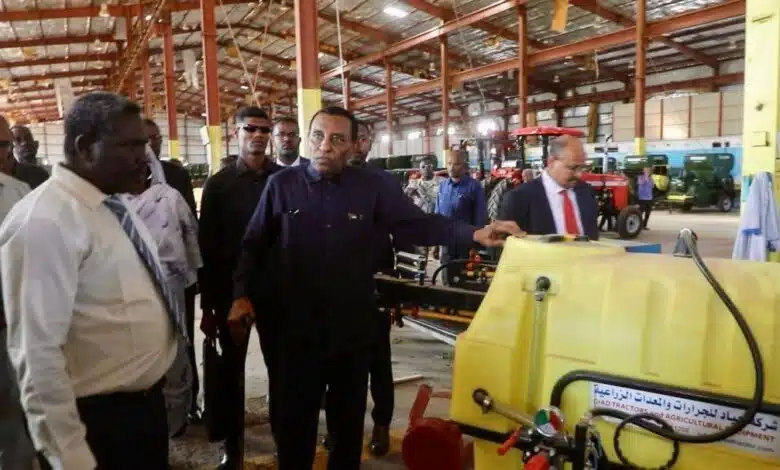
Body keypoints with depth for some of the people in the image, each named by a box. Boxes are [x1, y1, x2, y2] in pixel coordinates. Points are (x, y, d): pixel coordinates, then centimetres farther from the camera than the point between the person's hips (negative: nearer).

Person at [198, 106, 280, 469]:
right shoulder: (218, 184, 0)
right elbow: (207, 246, 0)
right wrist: (207, 302, -3)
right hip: (231, 290, 0)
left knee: (280, 365, 10)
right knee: (232, 369, 10)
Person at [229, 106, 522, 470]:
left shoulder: (374, 188, -3)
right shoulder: (281, 185, -3)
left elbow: (419, 224, -5)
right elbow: (254, 245, 2)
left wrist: (475, 234, -17)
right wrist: (241, 295, -7)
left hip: (352, 328, 1)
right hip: (297, 328, -1)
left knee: (349, 418, 19)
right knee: (293, 420, 13)